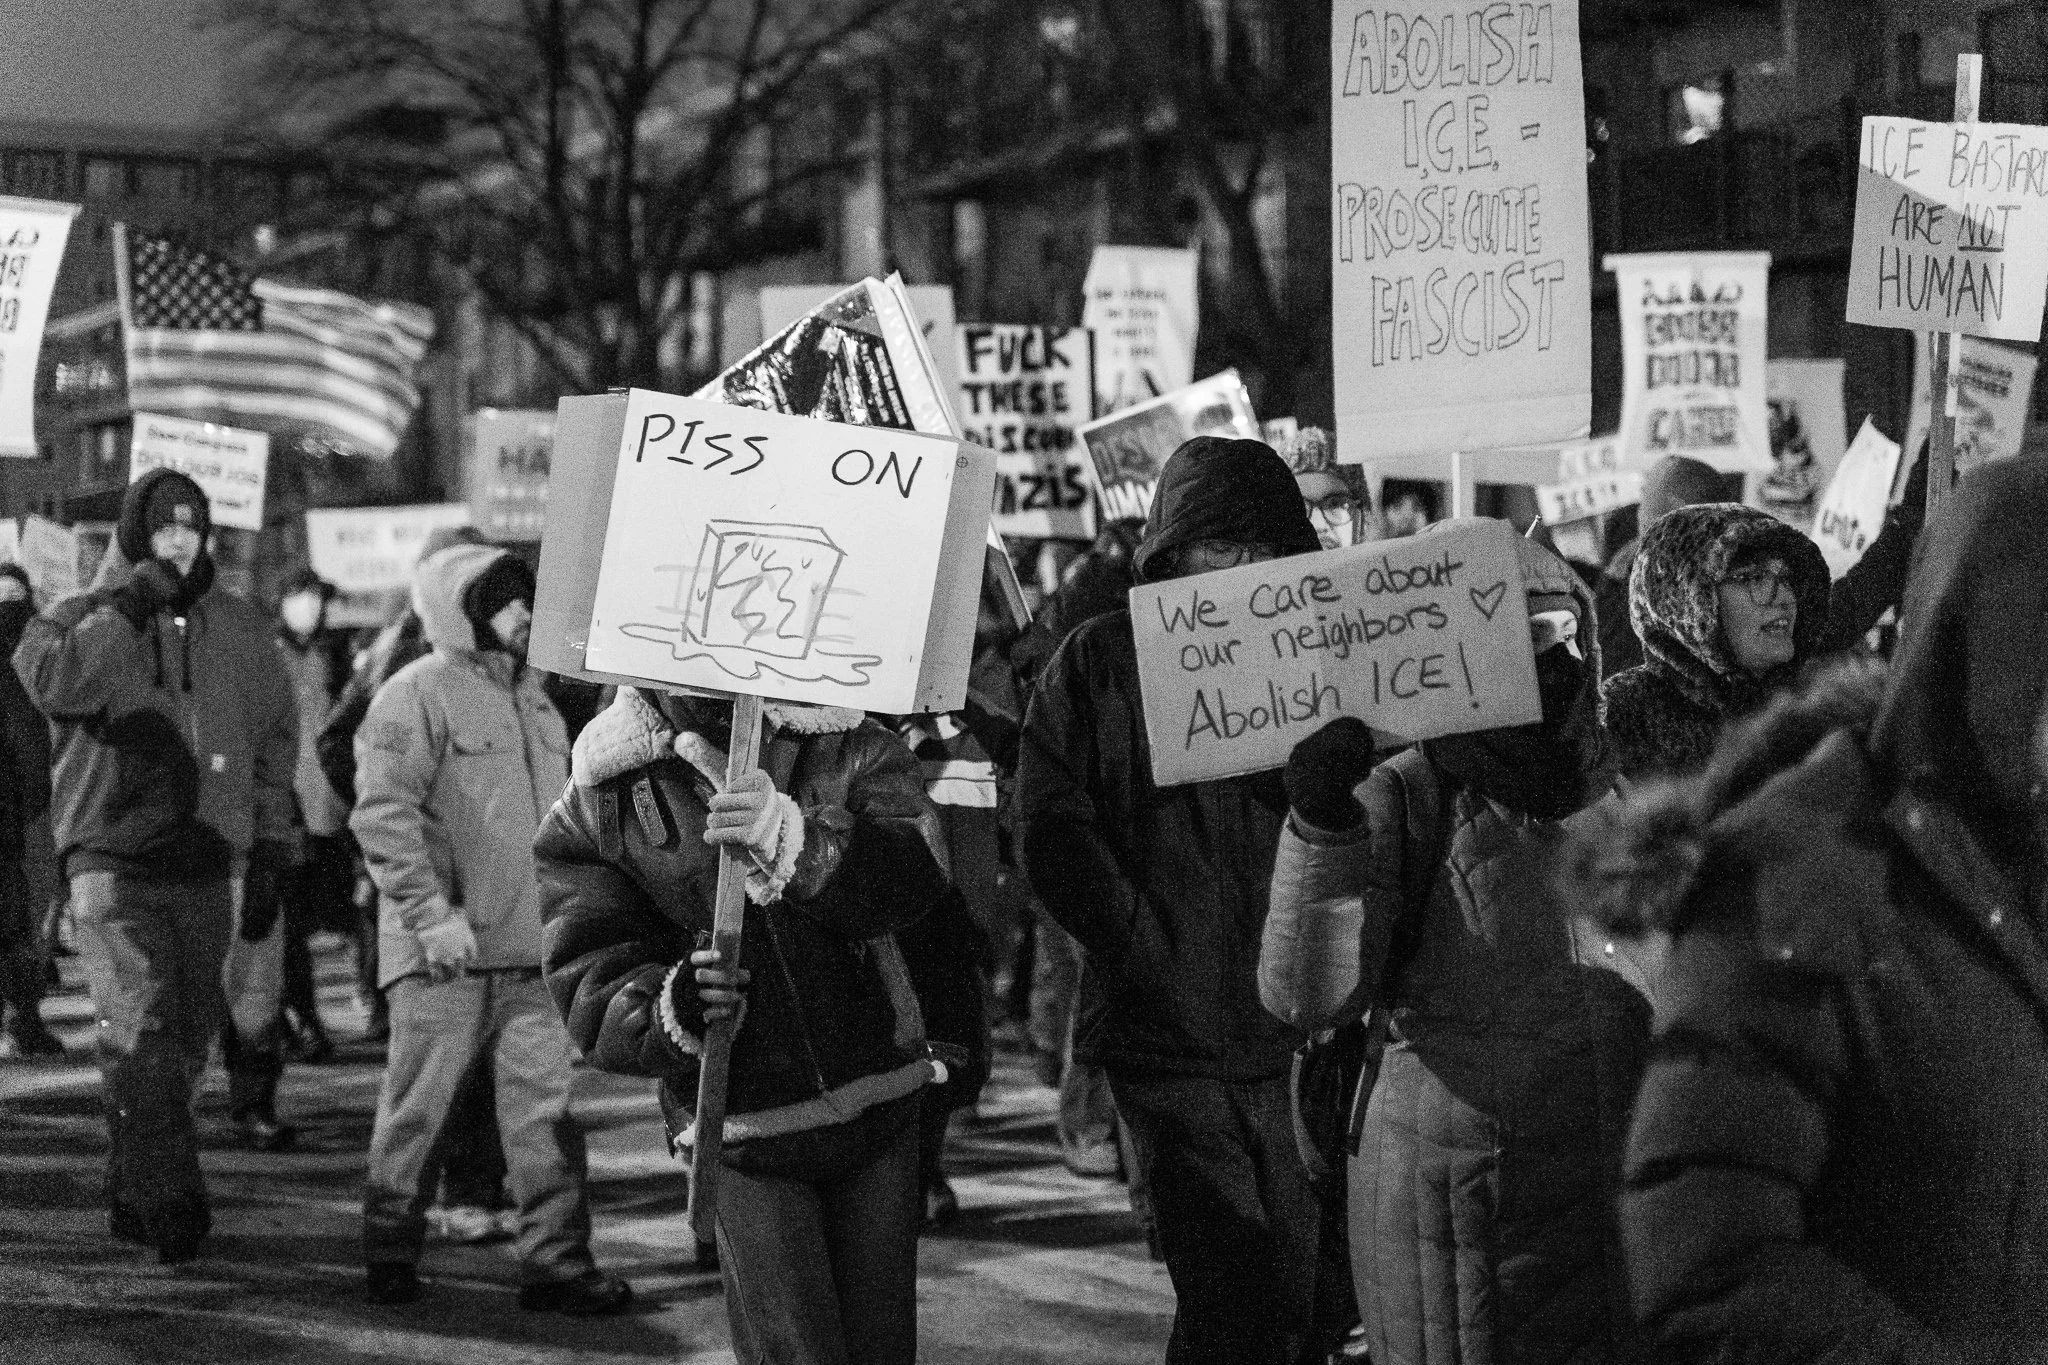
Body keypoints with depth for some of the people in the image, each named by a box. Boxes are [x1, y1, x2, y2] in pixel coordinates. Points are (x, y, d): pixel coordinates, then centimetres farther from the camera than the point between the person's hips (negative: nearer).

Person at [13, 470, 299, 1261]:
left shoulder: (238, 629, 12)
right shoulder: (78, 618, 5)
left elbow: (275, 740, 15)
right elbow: (54, 683, -18)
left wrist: (270, 846, 9)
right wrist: (126, 608, -16)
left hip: (213, 865, 3)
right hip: (115, 861, -3)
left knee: (187, 1038, 7)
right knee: (140, 1038, -14)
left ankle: (133, 1192, 20)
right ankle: (170, 1203, -15)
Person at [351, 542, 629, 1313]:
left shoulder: (529, 694, 17)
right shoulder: (419, 694, -8)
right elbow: (382, 814, -16)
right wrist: (430, 912, -21)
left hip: (531, 945, 6)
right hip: (444, 953, -6)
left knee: (546, 1105, 2)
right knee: (420, 1104, 4)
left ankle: (556, 1262, 5)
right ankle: (390, 1255, 18)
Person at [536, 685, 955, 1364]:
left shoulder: (848, 744, -2)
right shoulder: (596, 806, -5)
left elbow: (914, 872, -20)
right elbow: (592, 994, -9)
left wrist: (796, 840, -39)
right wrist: (673, 1011, -31)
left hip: (880, 1105, 2)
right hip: (746, 1134, -2)